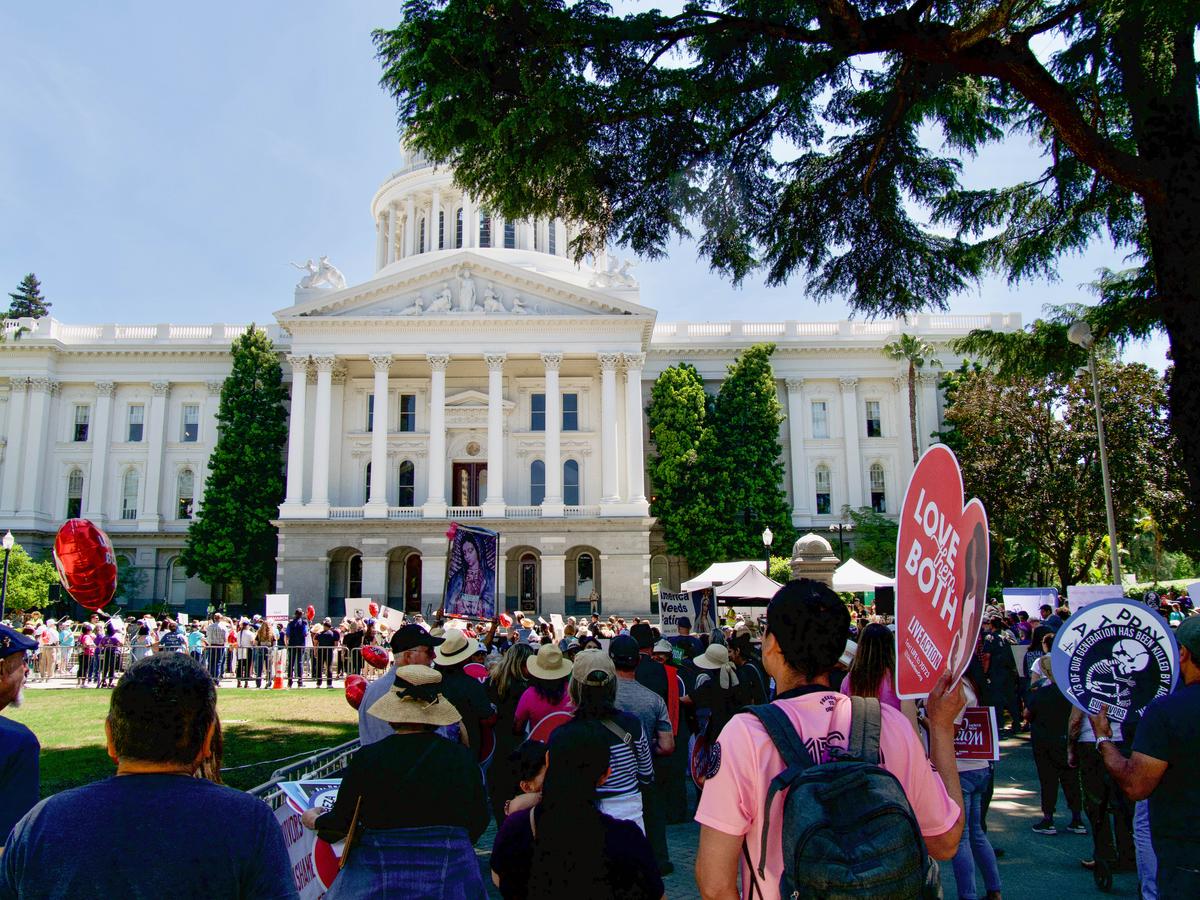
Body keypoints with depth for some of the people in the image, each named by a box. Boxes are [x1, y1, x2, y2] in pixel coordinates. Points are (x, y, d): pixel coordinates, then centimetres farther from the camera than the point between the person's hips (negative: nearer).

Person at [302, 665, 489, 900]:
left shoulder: (366, 759, -12)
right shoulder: (462, 758, -8)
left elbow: (341, 823, -2)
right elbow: (479, 821, 2)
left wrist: (314, 820, 21)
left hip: (378, 881, -1)